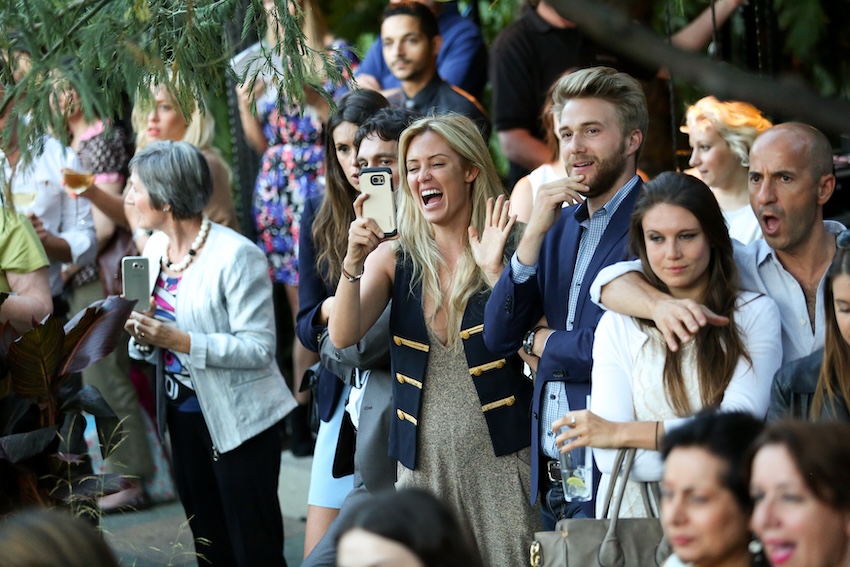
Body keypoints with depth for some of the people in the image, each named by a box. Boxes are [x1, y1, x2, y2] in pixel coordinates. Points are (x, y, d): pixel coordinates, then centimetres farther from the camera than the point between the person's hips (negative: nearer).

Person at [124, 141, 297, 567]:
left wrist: (179, 340, -28)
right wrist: (142, 336, -10)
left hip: (237, 419, -7)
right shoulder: (154, 249, 5)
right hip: (182, 413, 8)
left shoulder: (236, 255, -18)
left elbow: (259, 347, -22)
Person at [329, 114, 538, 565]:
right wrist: (353, 262, -20)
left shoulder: (507, 249, -1)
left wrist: (495, 271, -19)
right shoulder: (394, 258, 7)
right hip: (423, 459, 3)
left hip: (499, 459, -3)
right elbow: (342, 337, -5)